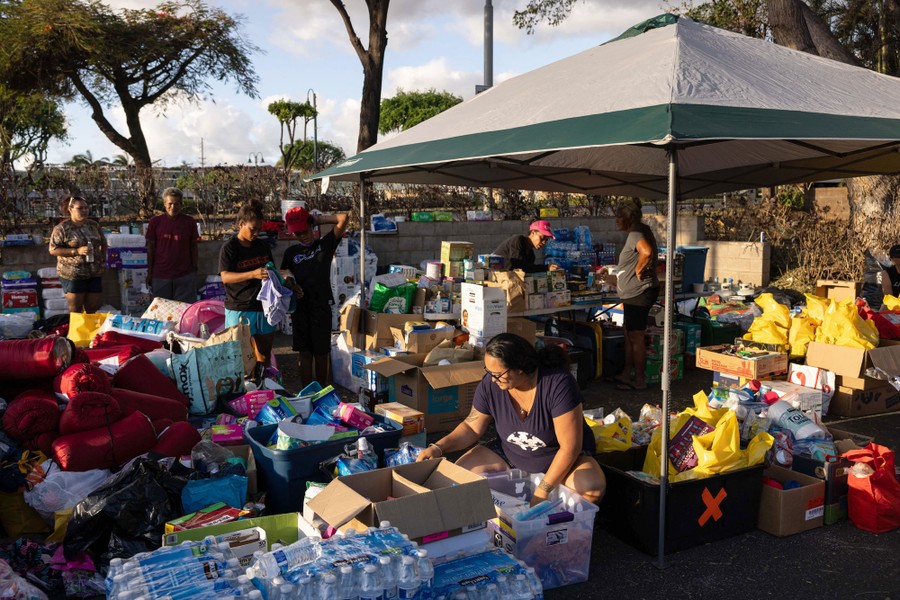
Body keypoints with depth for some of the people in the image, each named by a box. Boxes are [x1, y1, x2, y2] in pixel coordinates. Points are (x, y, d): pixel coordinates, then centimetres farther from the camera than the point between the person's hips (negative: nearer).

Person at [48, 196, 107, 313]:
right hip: (73, 275, -4)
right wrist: (77, 251, -19)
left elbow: (103, 243, 23)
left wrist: (103, 258, 11)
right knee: (75, 310, 0)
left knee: (93, 308, 7)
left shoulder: (94, 225, 8)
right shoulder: (62, 228, -8)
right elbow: (53, 250, -11)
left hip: (95, 274, 5)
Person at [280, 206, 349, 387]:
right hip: (300, 307, 2)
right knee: (305, 353, 6)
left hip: (321, 306, -2)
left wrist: (318, 219, -3)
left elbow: (343, 219, -7)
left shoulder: (324, 244, 3)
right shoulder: (291, 252, 10)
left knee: (321, 353, 5)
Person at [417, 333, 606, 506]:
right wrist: (438, 447, -18)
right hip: (510, 454, 4)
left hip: (563, 458, -3)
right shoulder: (490, 384, -17)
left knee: (592, 487, -34)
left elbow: (569, 447, -26)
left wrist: (543, 491, -29)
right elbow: (472, 427, -2)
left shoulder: (557, 384, -29)